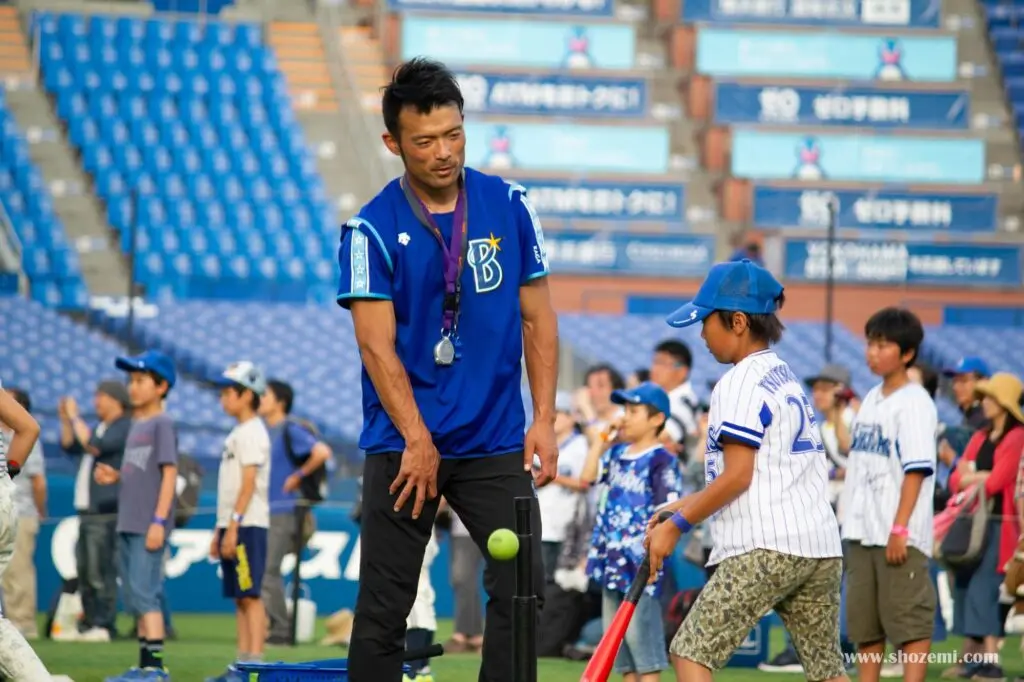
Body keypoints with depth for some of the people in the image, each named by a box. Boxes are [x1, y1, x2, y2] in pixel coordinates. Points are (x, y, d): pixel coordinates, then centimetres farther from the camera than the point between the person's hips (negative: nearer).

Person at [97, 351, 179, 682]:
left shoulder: (162, 424, -8)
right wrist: (114, 477, 4)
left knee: (144, 592, -14)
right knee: (133, 596, 11)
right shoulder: (136, 424, 17)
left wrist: (159, 520, -20)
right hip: (128, 524, 9)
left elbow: (169, 473, -14)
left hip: (149, 525, -9)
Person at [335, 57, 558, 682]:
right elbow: (377, 345, -10)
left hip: (497, 442, 2)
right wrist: (418, 441, -17)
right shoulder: (373, 229, -6)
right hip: (404, 444, -2)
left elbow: (537, 319, 7)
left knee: (522, 591, -3)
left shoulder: (509, 207, 2)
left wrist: (544, 420, -1)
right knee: (383, 613, -1)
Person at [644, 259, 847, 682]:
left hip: (764, 549, -9)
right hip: (821, 548, 9)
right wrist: (685, 506, 18)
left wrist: (678, 525, -6)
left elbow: (738, 476, -12)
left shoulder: (740, 385, -6)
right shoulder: (788, 380, 21)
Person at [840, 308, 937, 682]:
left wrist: (900, 529, -21)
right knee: (864, 623, 12)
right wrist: (851, 524, 16)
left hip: (899, 536, -9)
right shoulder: (871, 400, 15)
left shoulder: (914, 402, -9)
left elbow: (916, 470, -15)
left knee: (909, 621, -9)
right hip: (862, 531, 9)